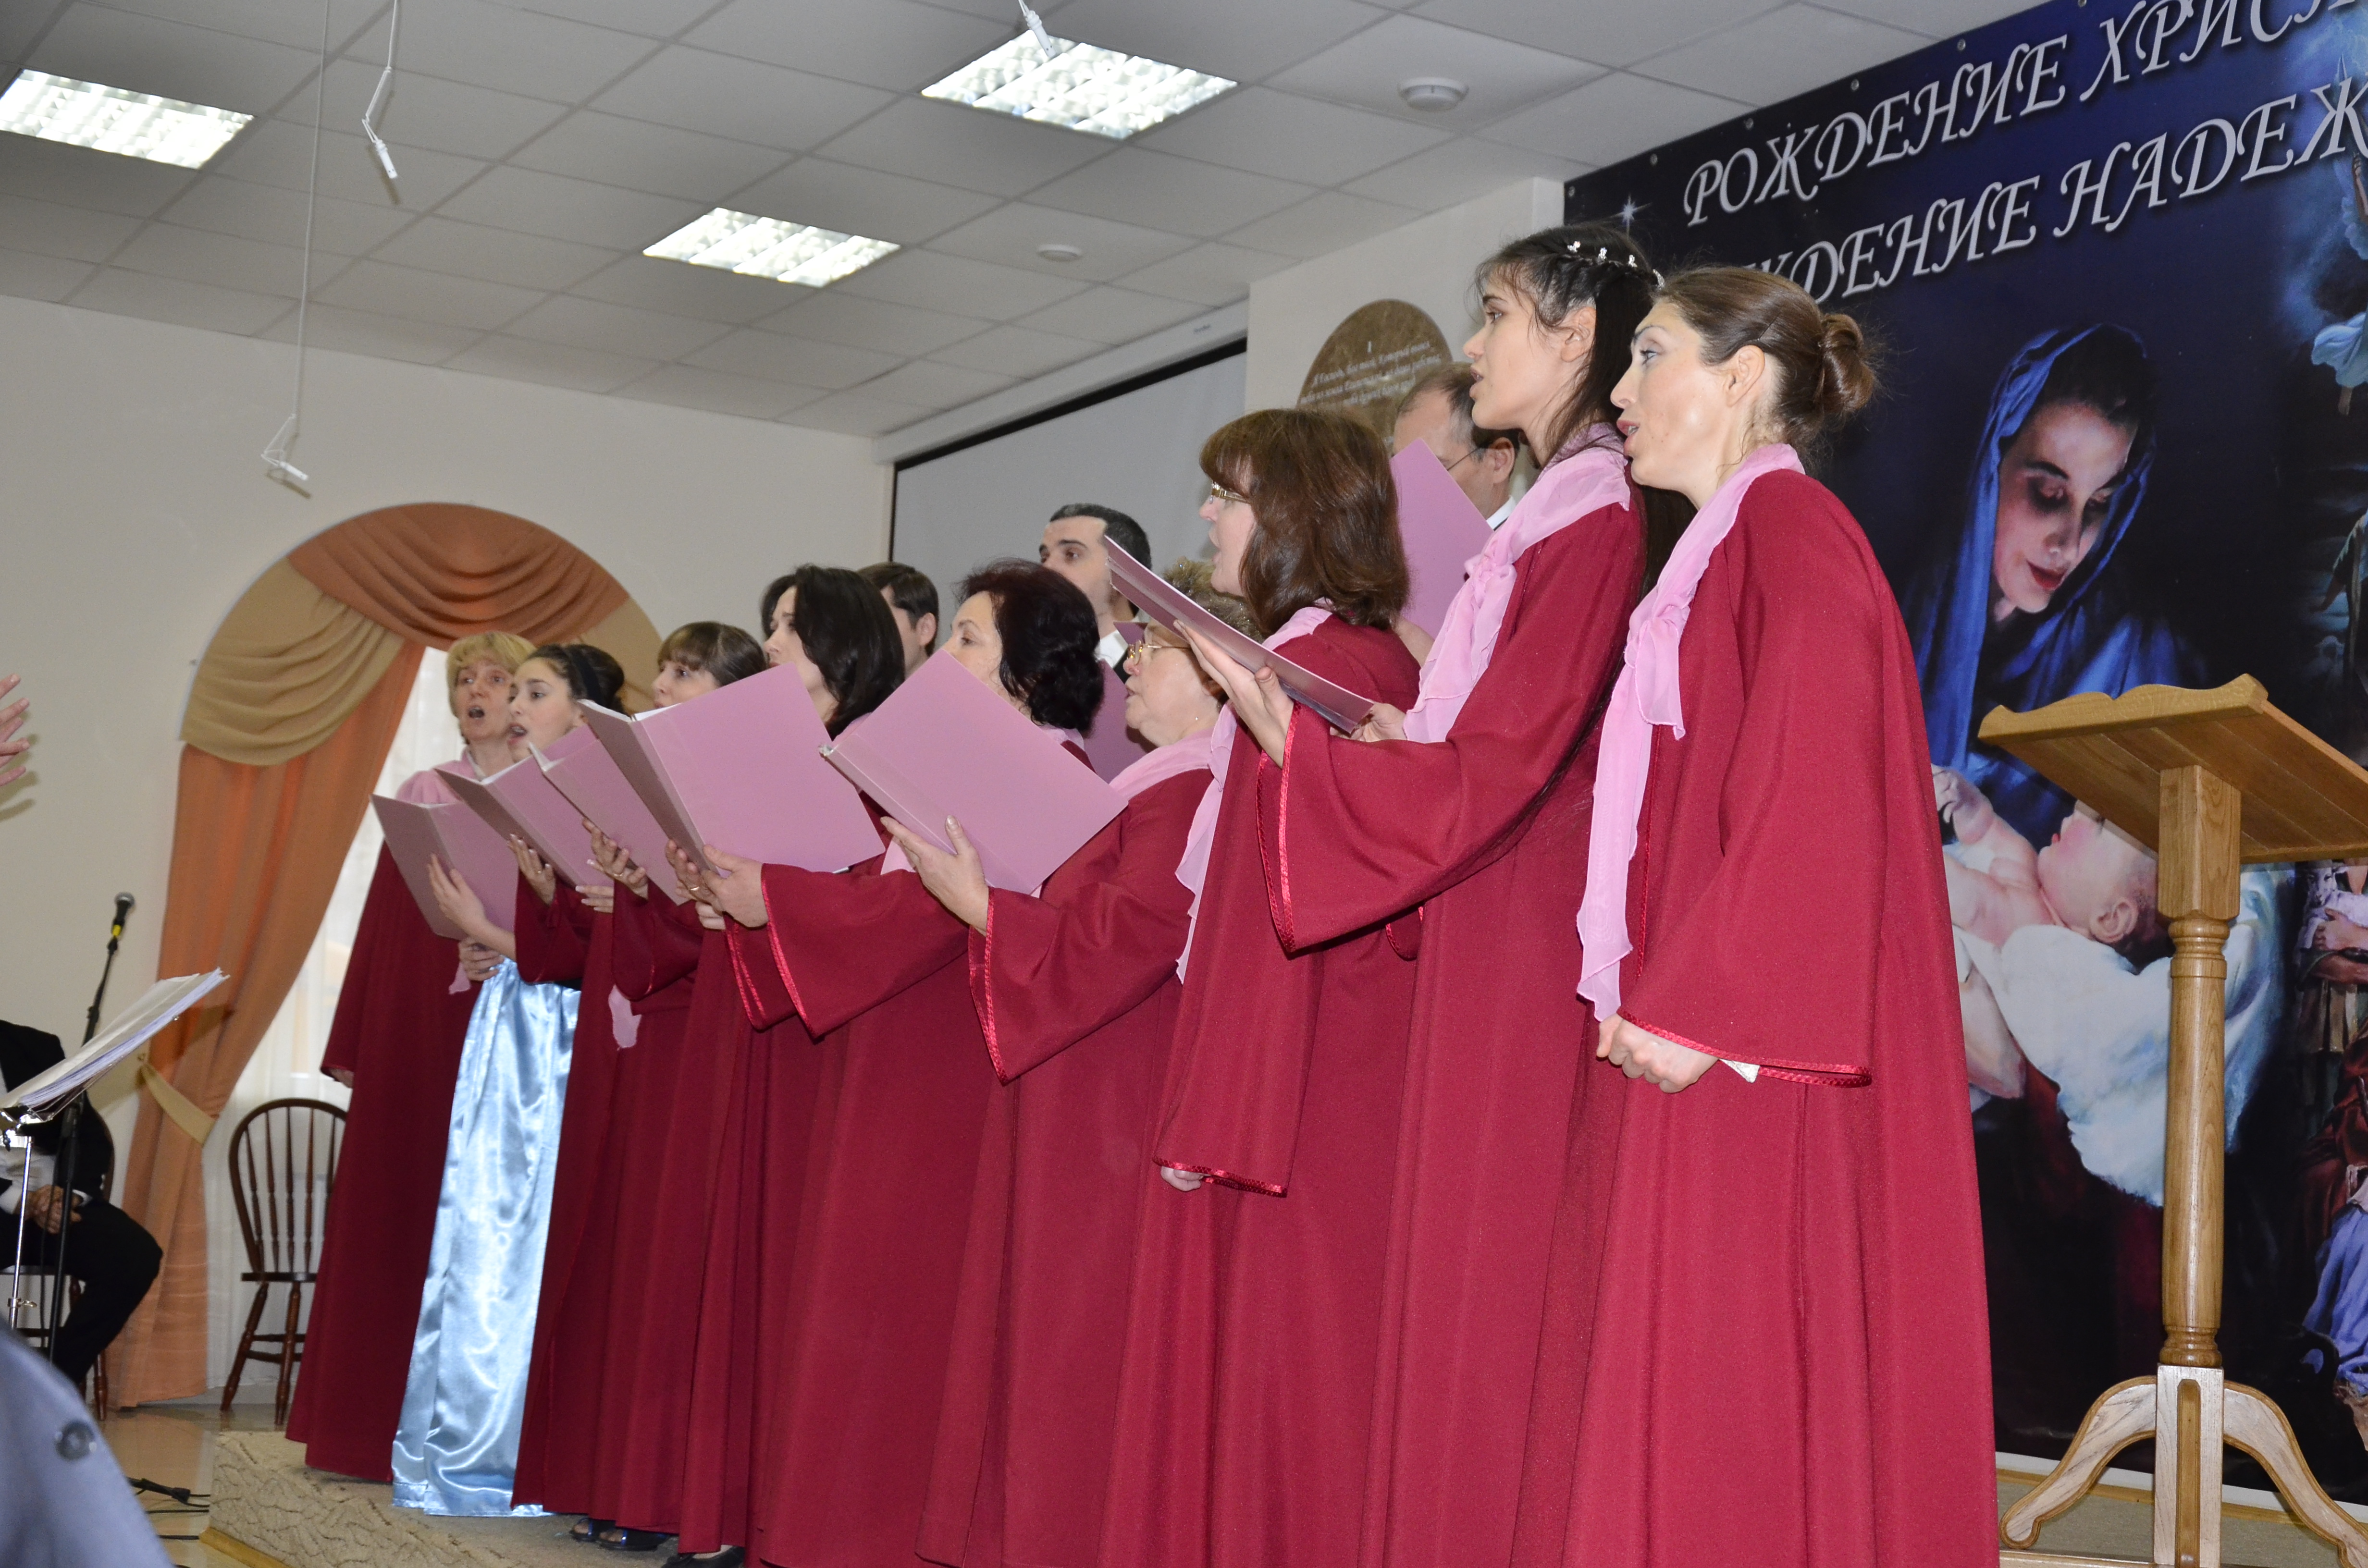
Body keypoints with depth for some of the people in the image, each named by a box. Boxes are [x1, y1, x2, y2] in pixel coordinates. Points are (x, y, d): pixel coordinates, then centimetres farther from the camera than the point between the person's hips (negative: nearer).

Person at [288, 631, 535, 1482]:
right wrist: (351, 1041, 8)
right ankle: (385, 1418, 11)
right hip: (416, 1025, 3)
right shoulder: (420, 795, 13)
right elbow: (382, 918, 10)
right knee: (400, 1209, 3)